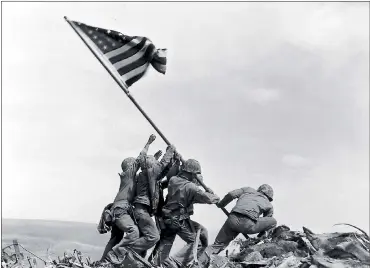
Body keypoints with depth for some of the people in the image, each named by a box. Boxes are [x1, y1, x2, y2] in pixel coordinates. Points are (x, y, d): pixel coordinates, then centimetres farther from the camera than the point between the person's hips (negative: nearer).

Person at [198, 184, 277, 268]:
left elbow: (231, 194, 14)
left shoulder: (248, 189, 29)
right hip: (248, 224, -3)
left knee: (218, 244, 18)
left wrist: (220, 204, 30)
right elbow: (265, 223, 31)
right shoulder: (269, 206, 26)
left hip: (232, 219, 3)